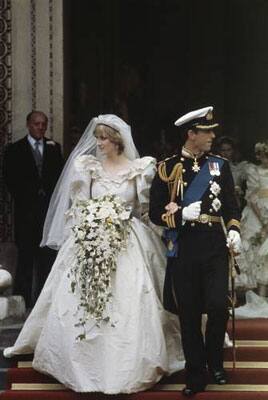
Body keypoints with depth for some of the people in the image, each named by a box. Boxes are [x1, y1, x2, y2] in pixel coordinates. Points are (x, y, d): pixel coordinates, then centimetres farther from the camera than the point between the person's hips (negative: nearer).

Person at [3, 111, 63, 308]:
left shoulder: (54, 148, 11)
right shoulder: (15, 149, 3)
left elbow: (60, 174, 8)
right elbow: (10, 179, 0)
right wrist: (23, 199, -7)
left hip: (49, 207, 2)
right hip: (26, 209, -2)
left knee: (47, 254, 2)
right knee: (26, 255, -1)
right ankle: (23, 297, 2)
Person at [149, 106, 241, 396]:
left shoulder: (219, 166, 9)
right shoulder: (167, 169, 2)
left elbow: (231, 205, 13)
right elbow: (155, 213, 3)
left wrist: (234, 230, -5)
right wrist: (182, 214, -14)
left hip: (215, 246, 1)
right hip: (183, 250, -1)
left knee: (218, 306, -13)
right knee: (188, 315, 3)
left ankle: (215, 362, 13)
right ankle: (196, 377, 16)